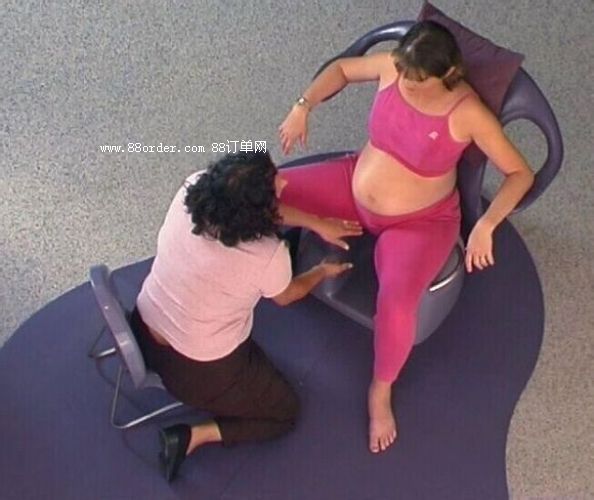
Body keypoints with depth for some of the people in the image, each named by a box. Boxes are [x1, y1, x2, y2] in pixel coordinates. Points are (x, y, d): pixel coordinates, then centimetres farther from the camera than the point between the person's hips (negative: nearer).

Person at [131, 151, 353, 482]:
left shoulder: (193, 187, -19)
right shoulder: (269, 257, -30)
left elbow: (254, 204, 2)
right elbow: (286, 296, -5)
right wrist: (323, 272, 14)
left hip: (143, 332, 6)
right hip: (199, 371, -6)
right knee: (287, 413, 18)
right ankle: (192, 437, 4)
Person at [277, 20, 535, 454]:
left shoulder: (468, 114, -26)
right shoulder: (392, 67, -15)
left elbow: (521, 173, -20)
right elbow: (342, 68, 6)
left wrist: (487, 225, -33)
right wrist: (303, 106, -8)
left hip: (419, 222, -5)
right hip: (356, 187, 6)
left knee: (396, 304, -31)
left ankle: (381, 391, -2)